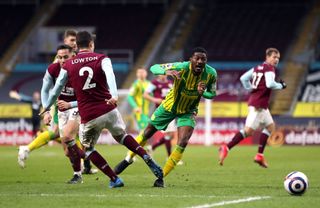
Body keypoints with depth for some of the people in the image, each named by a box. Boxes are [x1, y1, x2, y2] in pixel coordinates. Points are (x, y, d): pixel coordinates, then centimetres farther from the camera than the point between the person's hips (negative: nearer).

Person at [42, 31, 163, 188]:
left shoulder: (68, 66, 4)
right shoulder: (102, 59, 2)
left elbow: (56, 89, 12)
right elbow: (110, 75, -19)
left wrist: (46, 107, 28)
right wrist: (114, 96, -34)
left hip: (89, 117, -1)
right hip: (109, 110, 1)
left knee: (87, 149, 19)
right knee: (121, 136, 28)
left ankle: (115, 180, 10)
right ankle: (147, 159, 13)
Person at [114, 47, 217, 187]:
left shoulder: (211, 74, -21)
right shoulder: (182, 68, -30)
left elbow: (212, 94, -4)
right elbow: (154, 68, -29)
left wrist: (202, 93, -29)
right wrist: (166, 71, -52)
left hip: (188, 112, 1)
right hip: (170, 105, -1)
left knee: (182, 143, -16)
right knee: (147, 133, 10)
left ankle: (161, 177, -5)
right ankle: (128, 160, 35)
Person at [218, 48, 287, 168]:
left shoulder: (258, 68, 15)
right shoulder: (270, 69, -10)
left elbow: (243, 78, 16)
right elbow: (270, 84, -25)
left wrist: (251, 89, 19)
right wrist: (281, 86, -9)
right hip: (258, 105, -10)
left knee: (270, 126, 18)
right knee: (248, 130, -12)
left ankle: (260, 156, 14)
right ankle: (226, 148, -14)